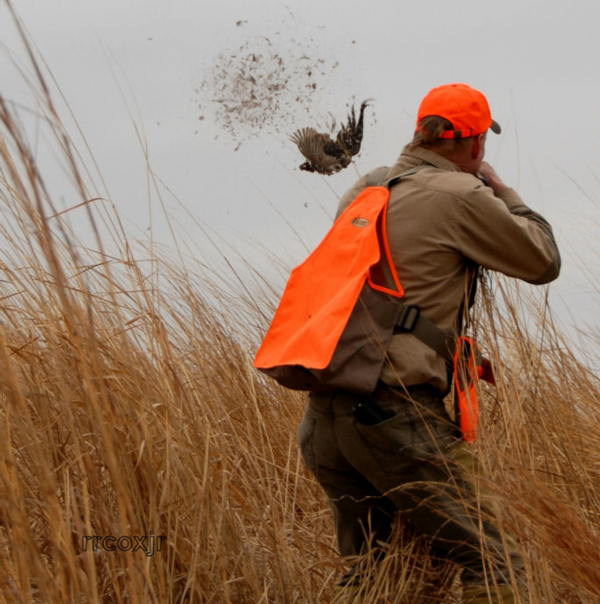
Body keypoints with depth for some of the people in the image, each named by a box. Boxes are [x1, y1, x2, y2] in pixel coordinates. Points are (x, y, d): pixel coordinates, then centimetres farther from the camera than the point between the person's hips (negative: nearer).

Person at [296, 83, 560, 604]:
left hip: (323, 416, 8)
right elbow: (544, 262, 6)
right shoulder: (460, 197, -6)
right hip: (394, 417, -8)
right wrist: (500, 190, 19)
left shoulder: (363, 190, 15)